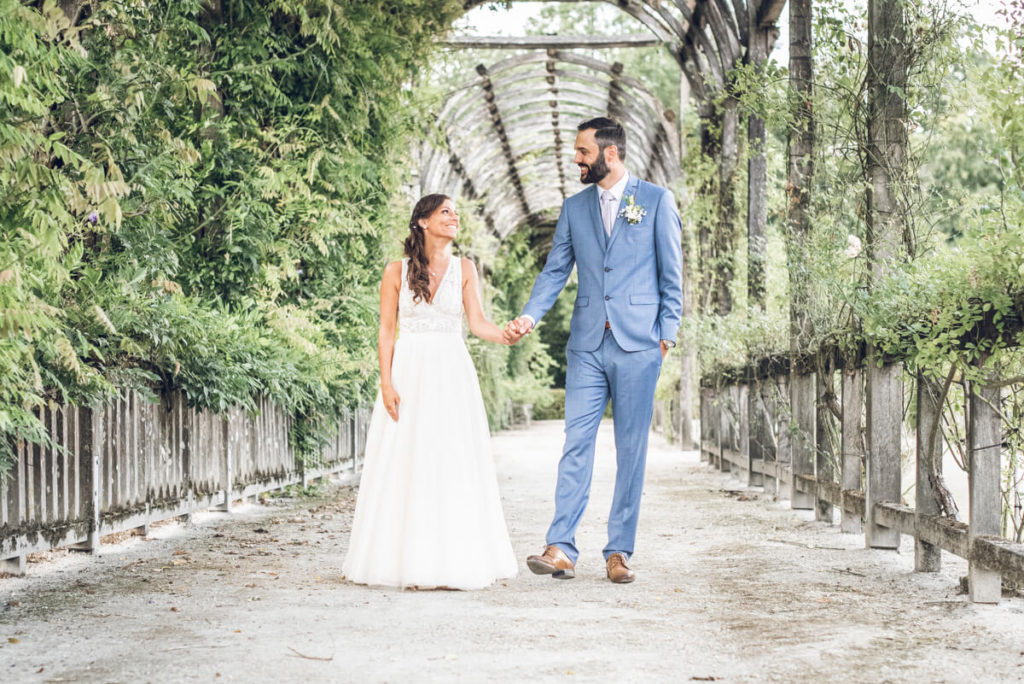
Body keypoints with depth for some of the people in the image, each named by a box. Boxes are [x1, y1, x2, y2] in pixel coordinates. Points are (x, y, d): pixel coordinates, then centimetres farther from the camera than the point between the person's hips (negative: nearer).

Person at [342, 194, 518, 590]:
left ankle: (453, 560, 0)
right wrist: (386, 382, -7)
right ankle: (404, 560, 3)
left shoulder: (464, 269, 7)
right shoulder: (397, 272, 3)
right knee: (404, 465, -2)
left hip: (452, 376, 1)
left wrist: (503, 335, -23)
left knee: (453, 466, -3)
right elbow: (386, 331, 2)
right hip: (408, 375, -1)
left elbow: (477, 322, -2)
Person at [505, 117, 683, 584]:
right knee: (576, 443, -4)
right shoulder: (574, 208, 13)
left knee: (631, 449, 1)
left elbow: (671, 274, 3)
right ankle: (561, 548, -7)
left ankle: (619, 553, 6)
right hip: (587, 344, 3)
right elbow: (555, 271, 11)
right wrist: (529, 317, -4)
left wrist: (666, 334, -3)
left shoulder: (656, 200, 3)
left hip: (637, 343, -3)